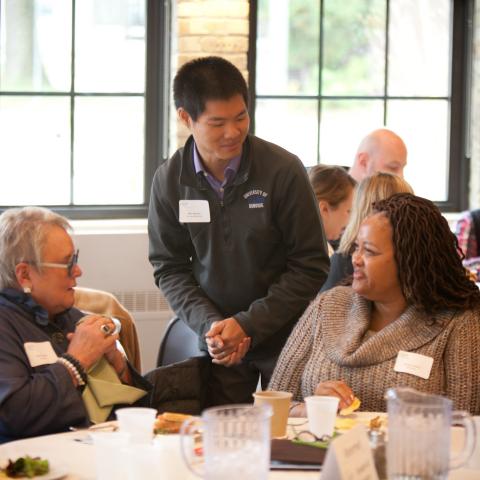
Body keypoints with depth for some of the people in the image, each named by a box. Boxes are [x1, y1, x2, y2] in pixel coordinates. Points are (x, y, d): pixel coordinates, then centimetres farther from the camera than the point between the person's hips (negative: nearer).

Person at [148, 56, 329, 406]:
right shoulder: (170, 180, -5)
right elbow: (169, 268, 2)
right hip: (218, 341, 2)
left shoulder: (283, 170, -13)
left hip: (285, 337, -2)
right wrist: (210, 325, -13)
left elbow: (311, 266, -10)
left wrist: (248, 324, -15)